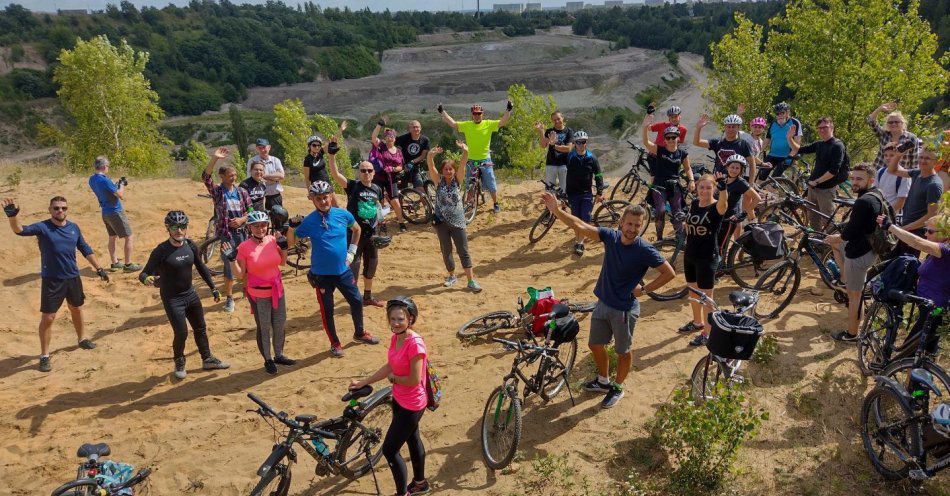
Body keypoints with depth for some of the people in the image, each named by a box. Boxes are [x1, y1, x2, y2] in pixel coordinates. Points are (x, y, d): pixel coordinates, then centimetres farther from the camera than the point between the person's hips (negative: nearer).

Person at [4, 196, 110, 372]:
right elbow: (20, 230, -31)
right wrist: (12, 215, -52)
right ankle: (44, 356, 11)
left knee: (76, 309, 23)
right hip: (52, 280, -4)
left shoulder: (74, 228, 1)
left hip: (73, 277, 5)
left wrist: (99, 268, 10)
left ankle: (82, 338, 45)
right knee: (48, 317, -1)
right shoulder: (43, 227, -13)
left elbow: (86, 250, 10)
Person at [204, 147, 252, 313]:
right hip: (225, 233, -3)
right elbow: (205, 177, -22)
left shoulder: (241, 191, 4)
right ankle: (229, 298, 13)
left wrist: (242, 219, -13)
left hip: (241, 231, 3)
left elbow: (251, 210, 6)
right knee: (229, 266, -1)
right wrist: (214, 158, -32)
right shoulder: (217, 191, -6)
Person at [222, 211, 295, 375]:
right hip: (258, 294, -5)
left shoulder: (272, 240, -5)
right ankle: (268, 360, 27)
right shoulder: (244, 247, -17)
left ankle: (279, 355, 38)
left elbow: (282, 262, 9)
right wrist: (232, 259, -24)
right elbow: (240, 274, -11)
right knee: (264, 328, 10)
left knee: (280, 325, 17)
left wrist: (283, 247, -4)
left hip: (277, 290, 5)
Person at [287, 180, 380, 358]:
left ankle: (359, 333, 39)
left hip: (344, 270, 3)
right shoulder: (308, 221, -12)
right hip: (322, 274, -3)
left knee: (357, 302, 14)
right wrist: (292, 226, -26)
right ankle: (335, 343, 28)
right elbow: (290, 242, -8)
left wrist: (351, 251, 7)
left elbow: (356, 229, 14)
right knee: (327, 310, 8)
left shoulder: (343, 215, -6)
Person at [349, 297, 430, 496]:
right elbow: (390, 366, 8)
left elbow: (414, 380, -29)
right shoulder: (396, 338, -4)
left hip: (411, 405, -9)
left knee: (389, 450, 1)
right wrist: (363, 382, 8)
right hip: (399, 399, 9)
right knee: (412, 440, 26)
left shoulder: (415, 344, -30)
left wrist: (393, 378, -12)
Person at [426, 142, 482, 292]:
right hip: (441, 221, 1)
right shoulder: (439, 180, -2)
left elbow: (462, 164, -18)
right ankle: (452, 276, 29)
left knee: (463, 251, 0)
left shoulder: (457, 180, -2)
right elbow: (430, 165, -18)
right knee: (446, 251, 10)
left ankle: (471, 281, 4)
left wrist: (465, 152, -37)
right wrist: (431, 155, -39)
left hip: (457, 221, -1)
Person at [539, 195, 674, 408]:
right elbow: (580, 226, -14)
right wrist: (556, 210, -26)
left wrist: (644, 289, -14)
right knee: (595, 344, 18)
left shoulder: (645, 250, -21)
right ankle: (603, 380, 43)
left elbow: (669, 273, -14)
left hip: (624, 309, -5)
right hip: (603, 303, 5)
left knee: (623, 351, 14)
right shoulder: (611, 237, -9)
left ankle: (617, 388, 37)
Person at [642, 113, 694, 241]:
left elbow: (688, 168, 16)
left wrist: (691, 180, -1)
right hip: (659, 186, -2)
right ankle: (659, 238, -1)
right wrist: (645, 126, -32)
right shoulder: (659, 150, -2)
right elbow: (645, 141, -17)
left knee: (677, 214, 1)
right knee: (661, 211, -17)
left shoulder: (682, 153, 5)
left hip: (674, 186, 2)